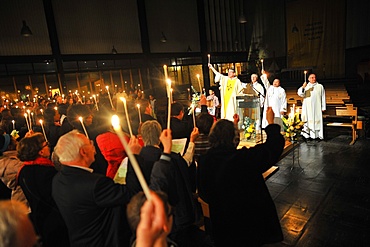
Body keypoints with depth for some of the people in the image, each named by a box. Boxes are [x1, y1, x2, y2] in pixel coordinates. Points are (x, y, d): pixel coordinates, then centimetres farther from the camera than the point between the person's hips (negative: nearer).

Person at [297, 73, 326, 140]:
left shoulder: (320, 86, 10)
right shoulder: (306, 86, 8)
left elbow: (323, 98, 9)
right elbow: (300, 93, -9)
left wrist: (323, 107, 3)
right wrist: (303, 87, -28)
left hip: (317, 107, 0)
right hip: (308, 107, 0)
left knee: (317, 121, -1)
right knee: (308, 121, -2)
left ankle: (318, 135, 4)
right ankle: (308, 135, 2)